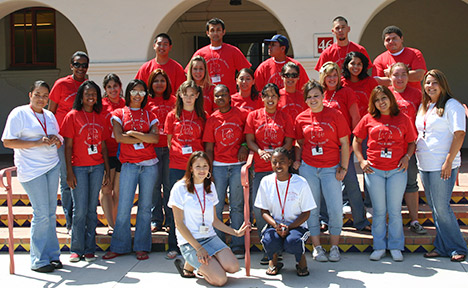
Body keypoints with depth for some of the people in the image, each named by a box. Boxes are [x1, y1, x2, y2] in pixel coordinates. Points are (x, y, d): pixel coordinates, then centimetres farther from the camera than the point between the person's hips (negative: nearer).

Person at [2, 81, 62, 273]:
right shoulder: (19, 113, -4)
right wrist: (38, 143, -17)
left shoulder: (49, 115, 15)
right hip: (31, 169, -6)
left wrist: (57, 141, -1)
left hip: (52, 166, 6)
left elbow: (58, 141, 24)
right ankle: (39, 261, 3)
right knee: (41, 213, -7)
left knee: (51, 212, 7)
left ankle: (52, 255, 15)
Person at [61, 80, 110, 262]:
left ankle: (90, 249, 14)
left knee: (92, 209, 6)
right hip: (79, 167, -3)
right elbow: (68, 146, -3)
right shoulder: (73, 116, -1)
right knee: (80, 209, -3)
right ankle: (77, 249, 9)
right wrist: (69, 172, -9)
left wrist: (107, 170, 9)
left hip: (97, 167, 4)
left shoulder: (99, 118, 11)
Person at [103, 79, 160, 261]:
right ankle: (119, 246, 9)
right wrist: (144, 138, -6)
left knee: (145, 206, 4)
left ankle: (142, 247, 12)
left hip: (149, 164, 2)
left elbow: (155, 138, -3)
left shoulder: (149, 115, 13)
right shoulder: (119, 114, 9)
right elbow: (119, 137, -7)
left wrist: (133, 133, -10)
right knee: (124, 206, -4)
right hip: (129, 165, -2)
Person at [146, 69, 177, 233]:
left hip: (170, 148, 1)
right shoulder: (146, 102, 7)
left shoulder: (173, 101, 11)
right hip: (152, 147, -1)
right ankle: (156, 220, 10)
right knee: (154, 184, 2)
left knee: (169, 184, 2)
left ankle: (171, 221, 10)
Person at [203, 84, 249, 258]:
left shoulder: (242, 114, 2)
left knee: (237, 206, 4)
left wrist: (245, 146, -6)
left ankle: (238, 246, 10)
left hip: (238, 165, -2)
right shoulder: (212, 119, 7)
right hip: (218, 166, 2)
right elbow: (209, 148, 7)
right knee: (216, 206, 2)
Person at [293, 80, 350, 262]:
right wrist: (297, 160, 2)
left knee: (336, 209, -2)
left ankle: (334, 247, 16)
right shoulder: (301, 118, 4)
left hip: (331, 169, -2)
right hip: (308, 168, 2)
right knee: (312, 209, 6)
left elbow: (344, 143, 0)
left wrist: (343, 167, -4)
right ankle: (317, 247, 19)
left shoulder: (335, 115, -2)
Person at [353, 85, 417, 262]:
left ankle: (396, 247, 19)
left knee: (395, 210, 6)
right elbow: (357, 141, 9)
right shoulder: (369, 119, 3)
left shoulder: (403, 119, 4)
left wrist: (407, 157, -6)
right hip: (374, 170, 0)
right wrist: (361, 160, -1)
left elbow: (411, 142, 11)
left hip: (397, 170, 0)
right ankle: (379, 247, 18)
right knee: (379, 210, 8)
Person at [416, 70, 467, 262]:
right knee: (434, 208, 10)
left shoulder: (452, 105, -6)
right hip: (424, 165, 7)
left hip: (442, 165, -7)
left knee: (441, 207, -6)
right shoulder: (423, 107, 16)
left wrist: (448, 162, -18)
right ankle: (442, 247, 19)